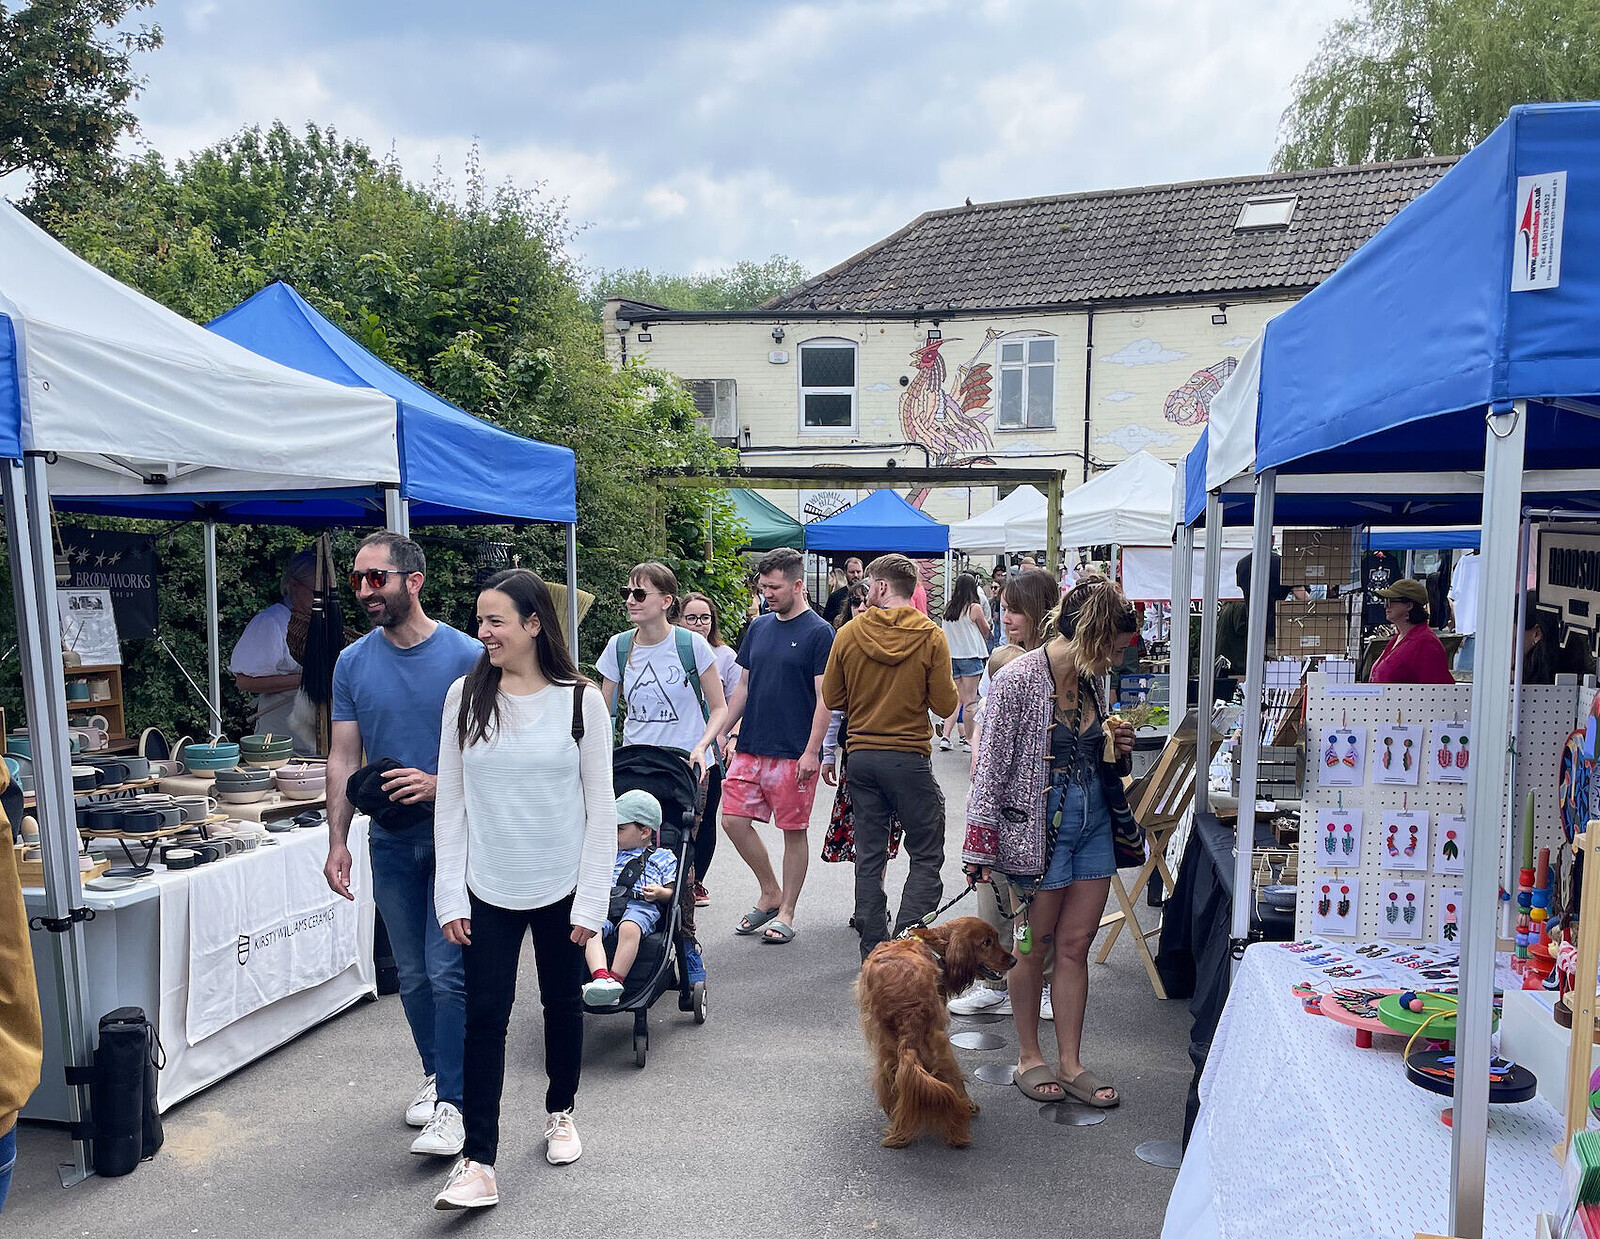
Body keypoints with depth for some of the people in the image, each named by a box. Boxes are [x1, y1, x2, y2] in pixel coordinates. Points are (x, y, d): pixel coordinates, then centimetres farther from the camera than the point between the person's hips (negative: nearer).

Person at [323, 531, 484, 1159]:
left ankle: (451, 1103, 3)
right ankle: (437, 1074, 33)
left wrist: (439, 783, -22)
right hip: (391, 840, 4)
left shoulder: (466, 656, -9)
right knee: (413, 974, 15)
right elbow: (343, 759, 5)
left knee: (447, 971, -7)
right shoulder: (353, 663, 3)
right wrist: (337, 841, -3)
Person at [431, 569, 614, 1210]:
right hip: (489, 889, 1)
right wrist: (451, 894, -2)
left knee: (562, 1003, 14)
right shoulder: (466, 695, -1)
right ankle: (478, 1163, 5)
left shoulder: (580, 700, -7)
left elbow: (601, 806, -5)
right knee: (484, 1016, -2)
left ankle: (560, 1113, 37)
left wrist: (591, 899, -7)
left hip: (562, 887, 0)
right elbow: (451, 802, 1)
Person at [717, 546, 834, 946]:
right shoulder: (759, 628, 11)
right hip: (750, 747, 6)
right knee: (733, 819, 2)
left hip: (794, 753, -6)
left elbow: (824, 697, -10)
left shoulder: (818, 632, -7)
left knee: (793, 831, 4)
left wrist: (812, 751, -16)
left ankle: (786, 913, 18)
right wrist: (723, 732, 12)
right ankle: (770, 893, 22)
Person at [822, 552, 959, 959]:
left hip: (861, 755, 3)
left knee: (869, 856, 12)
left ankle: (874, 952, 17)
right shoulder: (930, 636, -7)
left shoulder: (848, 634, -3)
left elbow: (832, 698, 5)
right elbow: (945, 704, -7)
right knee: (926, 857, 7)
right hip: (909, 757, -3)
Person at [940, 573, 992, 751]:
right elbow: (986, 630, 2)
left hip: (952, 656, 5)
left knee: (956, 700, 11)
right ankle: (968, 740, 7)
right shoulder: (975, 608, -11)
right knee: (969, 700, 2)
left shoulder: (948, 607, 2)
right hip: (970, 656, -5)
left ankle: (945, 736, 1)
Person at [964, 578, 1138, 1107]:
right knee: (1035, 945, 7)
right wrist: (982, 849, -14)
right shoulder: (1018, 680, -14)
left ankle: (1070, 1063, 21)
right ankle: (1029, 1056, 25)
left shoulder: (1091, 682, 7)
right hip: (1038, 824, -6)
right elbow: (991, 767, -13)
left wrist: (1118, 748, 0)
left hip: (1093, 820, 6)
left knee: (1076, 944, 10)